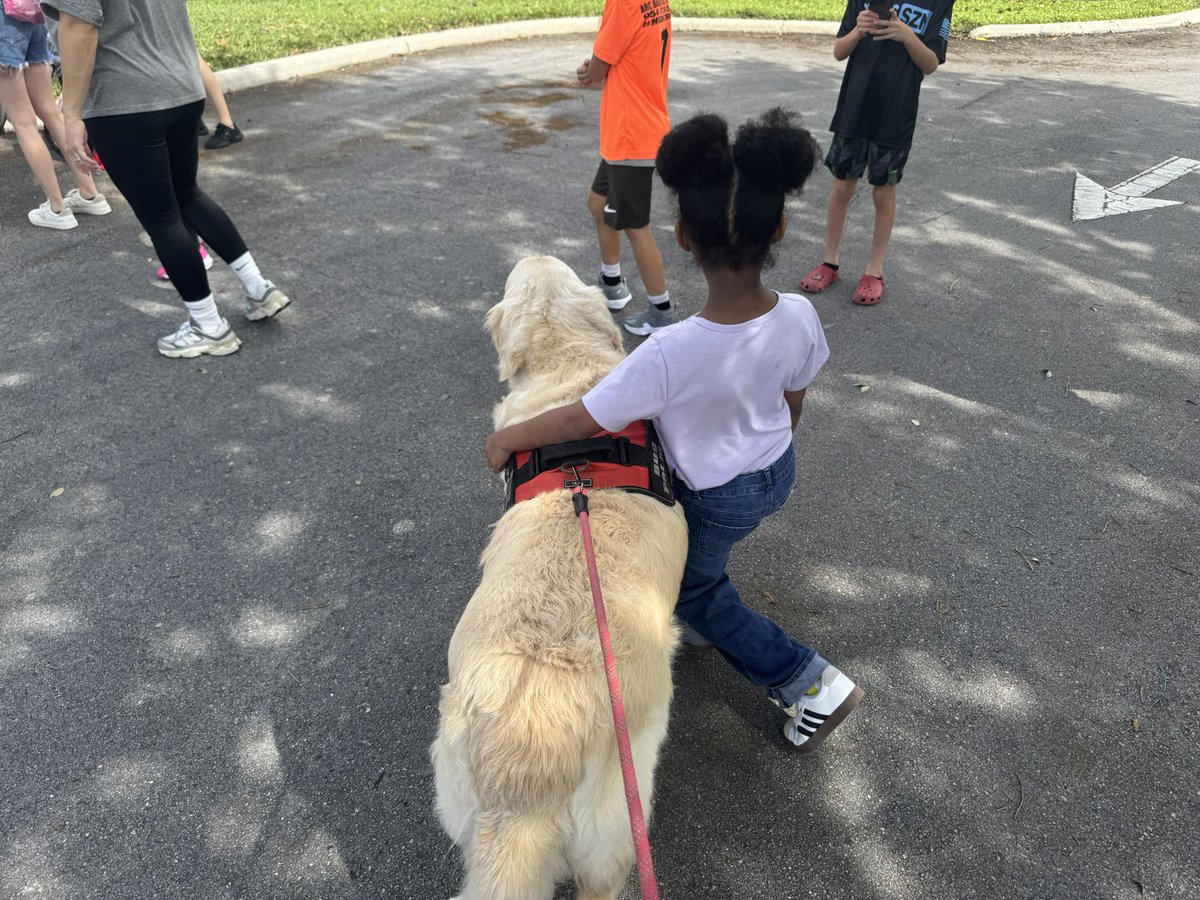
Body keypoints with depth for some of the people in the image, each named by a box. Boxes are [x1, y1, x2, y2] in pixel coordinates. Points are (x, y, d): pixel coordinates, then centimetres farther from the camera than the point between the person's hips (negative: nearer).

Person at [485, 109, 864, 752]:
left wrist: (506, 439, -10)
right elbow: (792, 406, -4)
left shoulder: (669, 354, -39)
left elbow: (582, 421, -28)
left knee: (696, 591, 22)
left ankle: (812, 683, 24)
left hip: (719, 499, -5)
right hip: (778, 470, 6)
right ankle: (702, 621, 50)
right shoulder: (798, 317, -23)